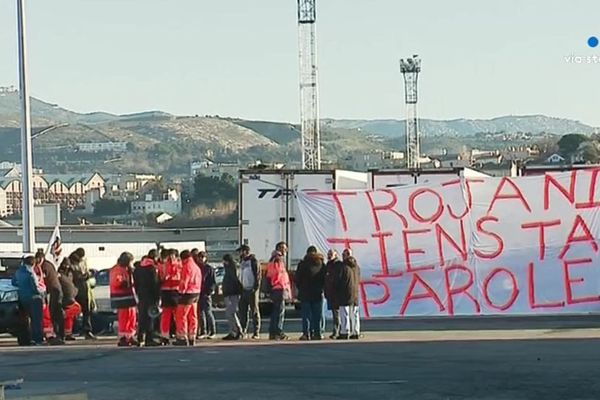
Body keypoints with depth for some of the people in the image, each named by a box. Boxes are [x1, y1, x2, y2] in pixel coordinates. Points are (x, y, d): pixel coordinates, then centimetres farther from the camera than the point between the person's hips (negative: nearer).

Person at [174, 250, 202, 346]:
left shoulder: (187, 266, -12)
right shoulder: (197, 267, 15)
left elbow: (184, 281, -16)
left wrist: (182, 291, -6)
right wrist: (197, 292, 16)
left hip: (187, 293, -9)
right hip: (196, 293, 9)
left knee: (181, 316, -4)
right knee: (193, 316, 11)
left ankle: (182, 338, -7)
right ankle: (192, 338, 13)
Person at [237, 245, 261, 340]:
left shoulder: (253, 261, -7)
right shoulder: (242, 262, 18)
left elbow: (257, 275, -12)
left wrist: (256, 288, -19)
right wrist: (240, 288, 15)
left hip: (252, 290, -8)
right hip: (244, 290, 8)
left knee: (254, 311, -5)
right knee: (242, 311, 7)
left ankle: (256, 333, -4)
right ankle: (243, 331, 13)